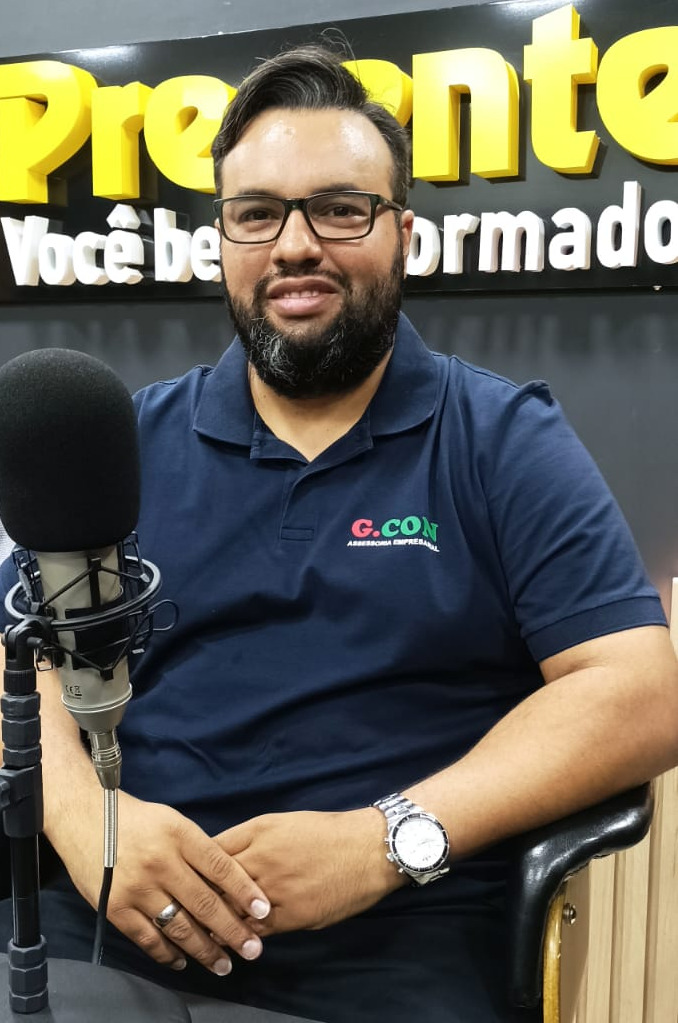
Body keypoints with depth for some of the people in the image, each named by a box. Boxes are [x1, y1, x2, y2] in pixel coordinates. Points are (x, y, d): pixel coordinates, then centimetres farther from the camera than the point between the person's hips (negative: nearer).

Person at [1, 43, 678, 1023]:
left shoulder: (508, 441, 1)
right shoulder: (131, 439, 10)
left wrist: (387, 840, -18)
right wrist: (84, 815, -14)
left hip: (400, 932, -1)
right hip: (116, 905, 2)